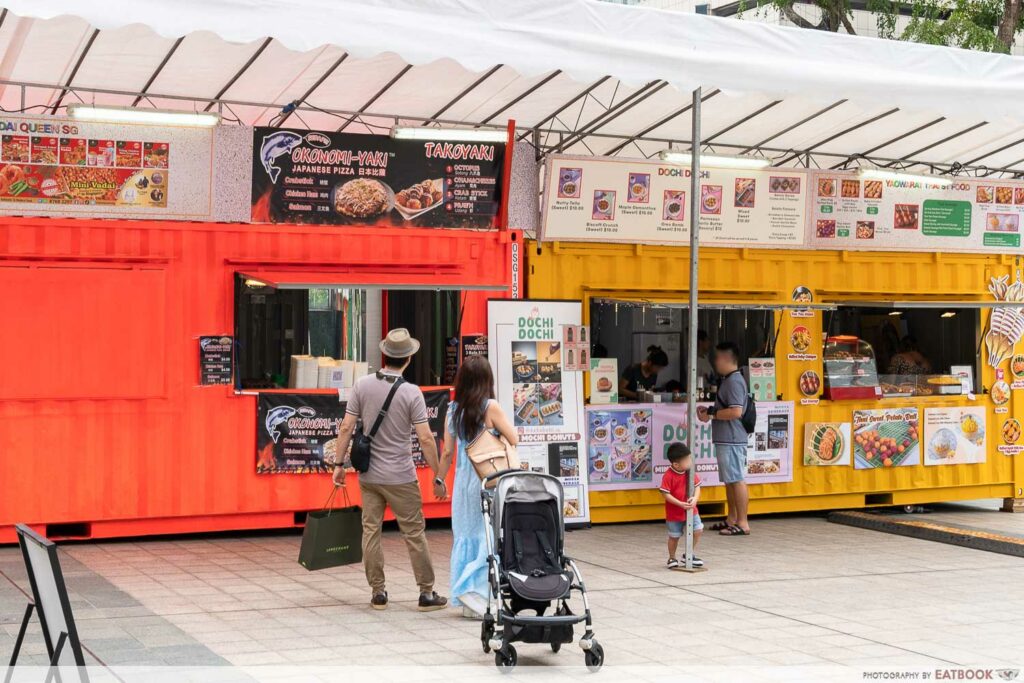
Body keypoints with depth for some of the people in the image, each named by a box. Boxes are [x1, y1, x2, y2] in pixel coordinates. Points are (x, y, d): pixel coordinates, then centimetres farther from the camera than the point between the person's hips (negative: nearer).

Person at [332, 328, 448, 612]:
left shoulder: (362, 386, -3)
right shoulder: (412, 393, -11)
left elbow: (346, 428, -3)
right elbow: (426, 439, -12)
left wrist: (339, 464, 6)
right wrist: (438, 477, -5)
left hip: (368, 474, 3)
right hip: (401, 477, -3)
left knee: (371, 531, 9)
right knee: (414, 534, 5)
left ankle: (378, 592, 13)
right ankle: (426, 594, 9)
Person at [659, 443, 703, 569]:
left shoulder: (690, 472, -4)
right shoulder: (668, 476, -21)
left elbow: (697, 486, 0)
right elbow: (666, 494, -21)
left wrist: (695, 498, -20)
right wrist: (681, 504, -25)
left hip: (691, 510, 5)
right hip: (674, 513, -4)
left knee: (697, 530, -2)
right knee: (674, 536, 7)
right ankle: (672, 559, 28)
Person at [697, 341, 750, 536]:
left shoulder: (734, 381, -15)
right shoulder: (728, 380, 18)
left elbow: (736, 412, -23)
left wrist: (711, 414, -15)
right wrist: (709, 410, 10)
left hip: (732, 440, -11)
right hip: (725, 439, 11)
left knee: (737, 480, -7)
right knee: (729, 480, 15)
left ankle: (742, 523, -5)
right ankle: (732, 520, 23)